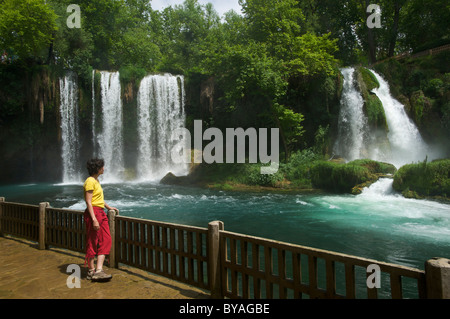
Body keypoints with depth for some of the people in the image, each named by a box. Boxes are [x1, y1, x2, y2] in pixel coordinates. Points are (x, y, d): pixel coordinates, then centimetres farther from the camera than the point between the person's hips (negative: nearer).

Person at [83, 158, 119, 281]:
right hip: (93, 213, -10)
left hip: (101, 213, 10)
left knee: (106, 241, 3)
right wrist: (94, 219, -23)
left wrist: (108, 207, 34)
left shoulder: (96, 180, 17)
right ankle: (92, 271, 12)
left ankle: (98, 271, 4)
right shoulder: (90, 181, -13)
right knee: (92, 243, 1)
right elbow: (88, 202, -18)